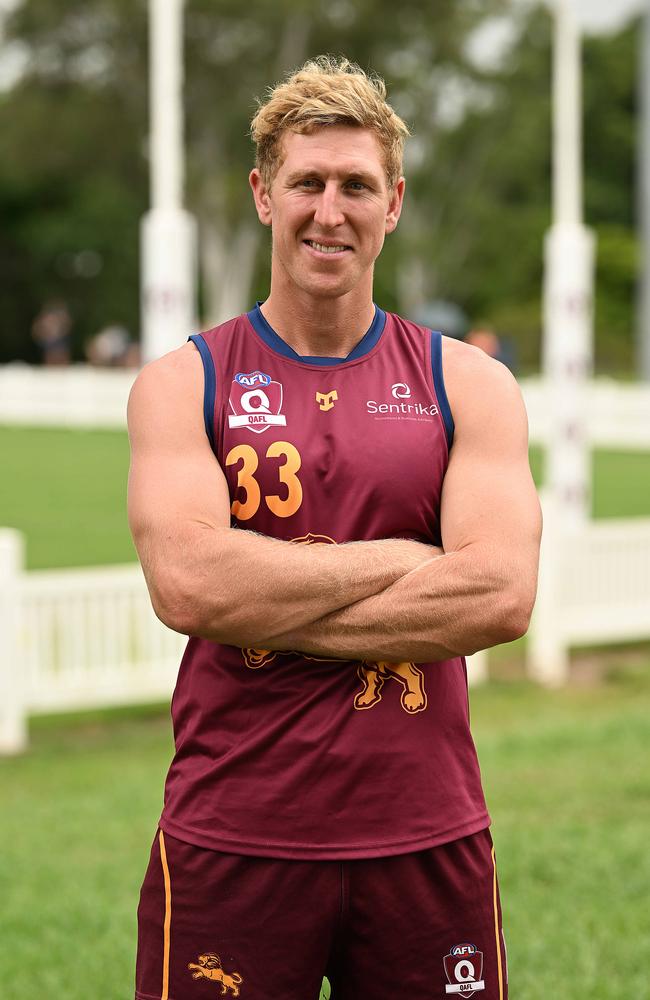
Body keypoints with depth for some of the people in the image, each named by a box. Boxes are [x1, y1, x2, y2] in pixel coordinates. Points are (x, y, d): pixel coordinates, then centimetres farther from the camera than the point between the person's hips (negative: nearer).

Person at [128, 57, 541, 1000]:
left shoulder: (469, 385, 5)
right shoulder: (182, 384, 2)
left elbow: (501, 595, -10)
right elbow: (188, 585, -15)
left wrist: (271, 618, -13)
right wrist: (397, 559, -11)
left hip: (426, 841, 1)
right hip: (230, 843, -1)